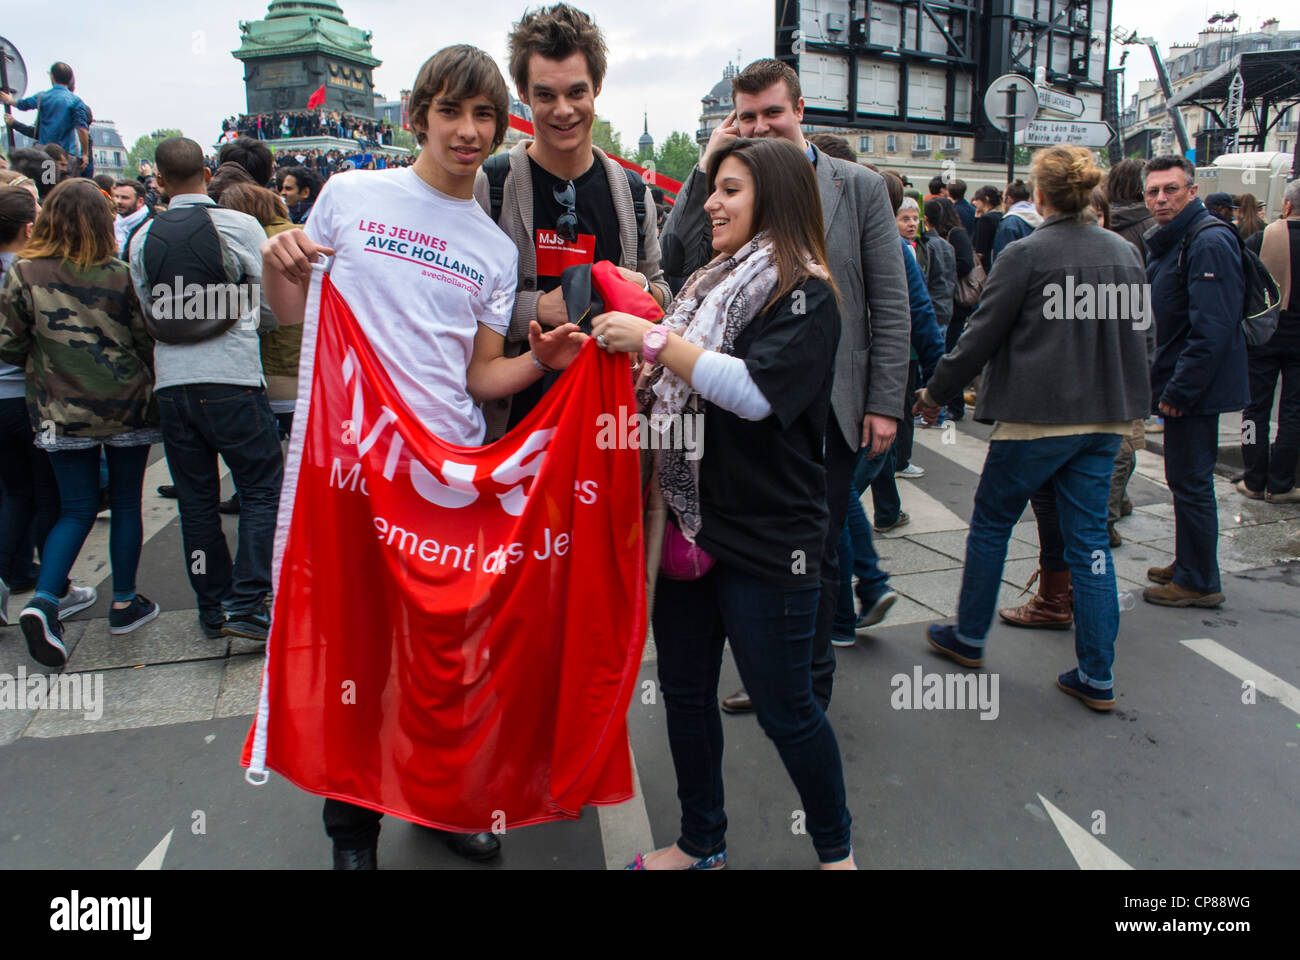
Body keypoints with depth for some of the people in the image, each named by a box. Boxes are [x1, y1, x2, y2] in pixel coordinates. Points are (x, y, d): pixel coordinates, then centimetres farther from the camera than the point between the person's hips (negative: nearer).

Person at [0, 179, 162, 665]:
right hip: (126, 406, -1)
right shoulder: (119, 275, -9)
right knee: (126, 504, 11)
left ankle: (44, 601, -6)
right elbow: (148, 340, -4)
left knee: (77, 509, 11)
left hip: (61, 410, 1)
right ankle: (124, 603, 20)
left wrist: (45, 364, 18)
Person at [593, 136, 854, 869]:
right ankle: (701, 843, 34)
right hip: (693, 520, 8)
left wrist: (654, 340, -22)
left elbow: (755, 391, -25)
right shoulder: (717, 282, 13)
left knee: (783, 706, 5)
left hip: (768, 538, -7)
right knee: (685, 690, 15)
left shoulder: (805, 295, -9)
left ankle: (836, 847, 29)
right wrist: (628, 326, 7)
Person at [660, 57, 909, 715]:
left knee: (816, 554, 10)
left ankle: (810, 686, 28)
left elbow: (890, 304, -1)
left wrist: (885, 402, -7)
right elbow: (676, 263, -7)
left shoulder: (860, 187, 0)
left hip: (828, 407, -2)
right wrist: (707, 167, -10)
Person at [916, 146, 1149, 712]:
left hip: (1037, 416, -6)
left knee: (990, 525, 12)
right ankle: (1097, 678, 12)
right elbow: (1134, 337, 13)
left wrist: (935, 392, 2)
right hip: (1104, 417, 6)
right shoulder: (1124, 253, 7)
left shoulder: (1026, 254, -12)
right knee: (1089, 539, 9)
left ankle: (968, 638, 27)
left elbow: (982, 335, -10)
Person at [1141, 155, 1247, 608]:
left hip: (1196, 387, -10)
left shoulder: (1209, 242, -18)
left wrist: (1180, 388, -22)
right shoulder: (1165, 241, 14)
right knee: (1185, 478, 18)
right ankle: (1188, 565, 30)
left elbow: (1212, 328, -24)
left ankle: (1199, 583, 8)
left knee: (1190, 481, -3)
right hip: (1178, 383, 10)